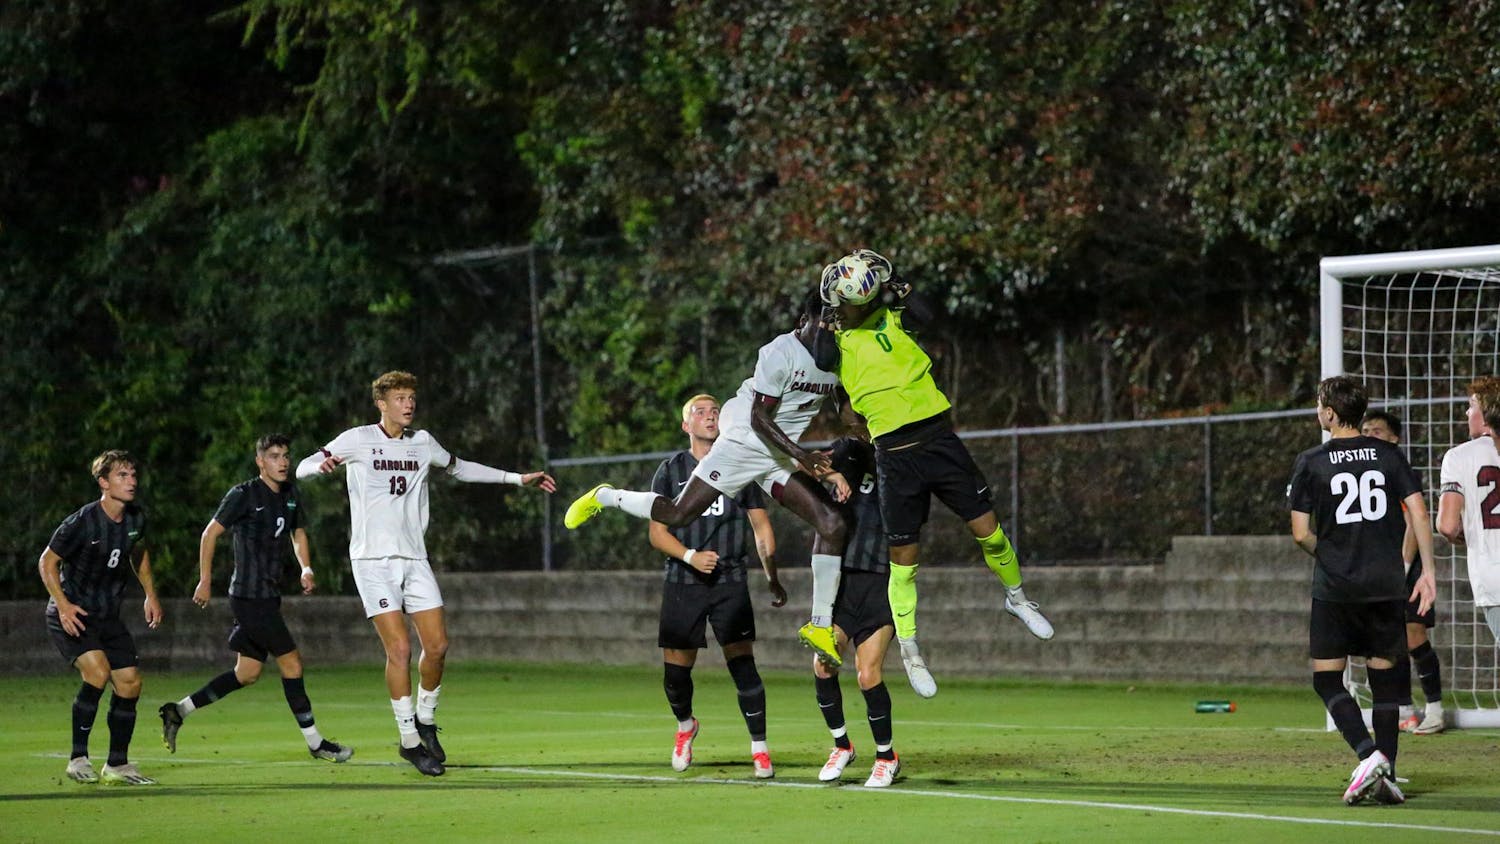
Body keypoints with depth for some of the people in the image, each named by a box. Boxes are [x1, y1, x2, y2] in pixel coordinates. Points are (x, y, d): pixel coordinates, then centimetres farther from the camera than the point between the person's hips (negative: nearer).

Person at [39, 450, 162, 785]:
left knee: (130, 683, 1)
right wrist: (63, 604, -21)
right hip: (72, 616, -7)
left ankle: (118, 766, 16)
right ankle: (78, 758, -17)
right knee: (98, 670, -27)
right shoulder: (81, 523, -21)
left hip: (108, 617, 7)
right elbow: (47, 561, -11)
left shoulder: (136, 519, -1)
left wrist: (151, 595, 17)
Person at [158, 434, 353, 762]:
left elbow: (298, 534, 25)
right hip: (250, 596, -9)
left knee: (247, 673, 10)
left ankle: (178, 711, 18)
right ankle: (315, 742, 1)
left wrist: (306, 568, 7)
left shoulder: (291, 495, 11)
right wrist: (205, 581, -8)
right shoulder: (243, 495, -11)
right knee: (291, 662, -6)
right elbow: (210, 533, -6)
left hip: (269, 597, 9)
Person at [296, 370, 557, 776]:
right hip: (373, 559, -5)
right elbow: (302, 469, -4)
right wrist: (322, 465, -29)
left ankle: (425, 720, 19)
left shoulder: (422, 442, 12)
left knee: (437, 644, -4)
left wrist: (518, 479, 31)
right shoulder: (357, 440, -3)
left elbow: (458, 467, 30)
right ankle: (410, 741, -4)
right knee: (399, 648, -13)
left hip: (414, 558, 5)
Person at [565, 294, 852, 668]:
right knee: (679, 515, -8)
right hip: (745, 441, -6)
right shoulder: (781, 353, -20)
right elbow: (760, 418, -21)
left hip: (785, 455, 6)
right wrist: (799, 454, -30)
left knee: (832, 523, -10)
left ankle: (821, 625, -4)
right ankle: (605, 497, 20)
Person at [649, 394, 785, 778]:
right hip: (682, 584, 1)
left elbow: (761, 527, 12)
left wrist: (773, 578, 4)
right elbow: (657, 531, 3)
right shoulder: (671, 470, 7)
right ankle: (685, 726, 32)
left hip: (731, 582, -1)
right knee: (675, 670, 2)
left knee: (742, 664, -12)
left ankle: (759, 748, -5)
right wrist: (690, 556, -14)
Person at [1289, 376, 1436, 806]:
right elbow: (1419, 514, -3)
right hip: (1386, 586, 3)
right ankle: (1386, 776, 8)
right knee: (1384, 678, 10)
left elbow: (1301, 533, -3)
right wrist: (1427, 572, 1)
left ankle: (1369, 755, -17)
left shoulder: (1311, 462, -3)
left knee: (1327, 678, 4)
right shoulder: (1389, 455, 4)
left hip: (1335, 589, -3)